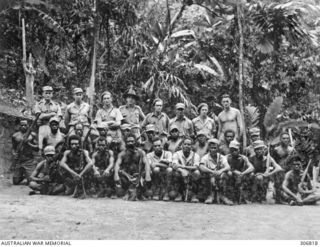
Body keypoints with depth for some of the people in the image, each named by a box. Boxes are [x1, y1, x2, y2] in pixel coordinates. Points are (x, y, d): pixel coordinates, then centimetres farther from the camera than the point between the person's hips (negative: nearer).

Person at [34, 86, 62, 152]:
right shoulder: (38, 104, 13)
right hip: (43, 127, -1)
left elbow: (59, 118, 5)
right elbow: (40, 116, -1)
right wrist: (51, 114, -2)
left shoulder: (56, 105, 16)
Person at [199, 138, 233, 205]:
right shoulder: (205, 157, 0)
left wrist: (221, 171, -33)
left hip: (220, 178, 2)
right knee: (212, 176, -33)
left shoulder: (222, 157, 6)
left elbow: (228, 167, -10)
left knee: (223, 174, -30)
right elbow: (201, 167, -20)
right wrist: (212, 171, -36)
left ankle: (222, 196, -30)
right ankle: (211, 195, -33)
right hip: (208, 179, -2)